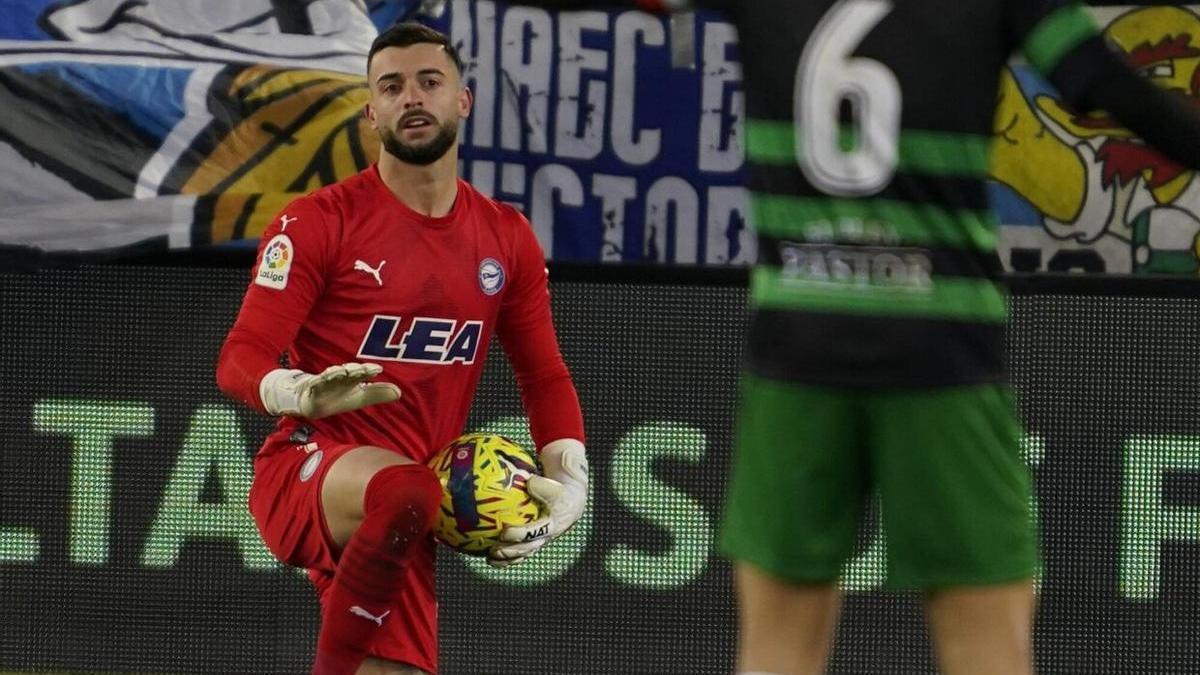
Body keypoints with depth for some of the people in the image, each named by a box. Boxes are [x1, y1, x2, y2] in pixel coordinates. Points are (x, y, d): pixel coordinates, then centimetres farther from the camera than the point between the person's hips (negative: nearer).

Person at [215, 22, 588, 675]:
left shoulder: (507, 238, 12)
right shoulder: (319, 222, -2)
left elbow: (545, 377, 19)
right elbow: (240, 359, -7)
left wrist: (567, 480, 1)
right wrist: (303, 394, -30)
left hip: (396, 522, 5)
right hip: (305, 470, -5)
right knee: (405, 490, -40)